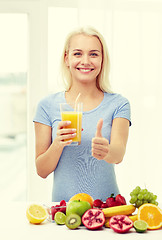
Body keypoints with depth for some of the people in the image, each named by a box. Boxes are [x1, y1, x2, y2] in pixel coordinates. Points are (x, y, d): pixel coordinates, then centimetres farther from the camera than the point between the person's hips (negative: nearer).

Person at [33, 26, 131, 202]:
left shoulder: (118, 104, 4)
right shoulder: (48, 105, 4)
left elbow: (119, 155, -10)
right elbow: (42, 171, 4)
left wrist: (106, 151, -31)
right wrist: (57, 144, -15)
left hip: (106, 203, 0)